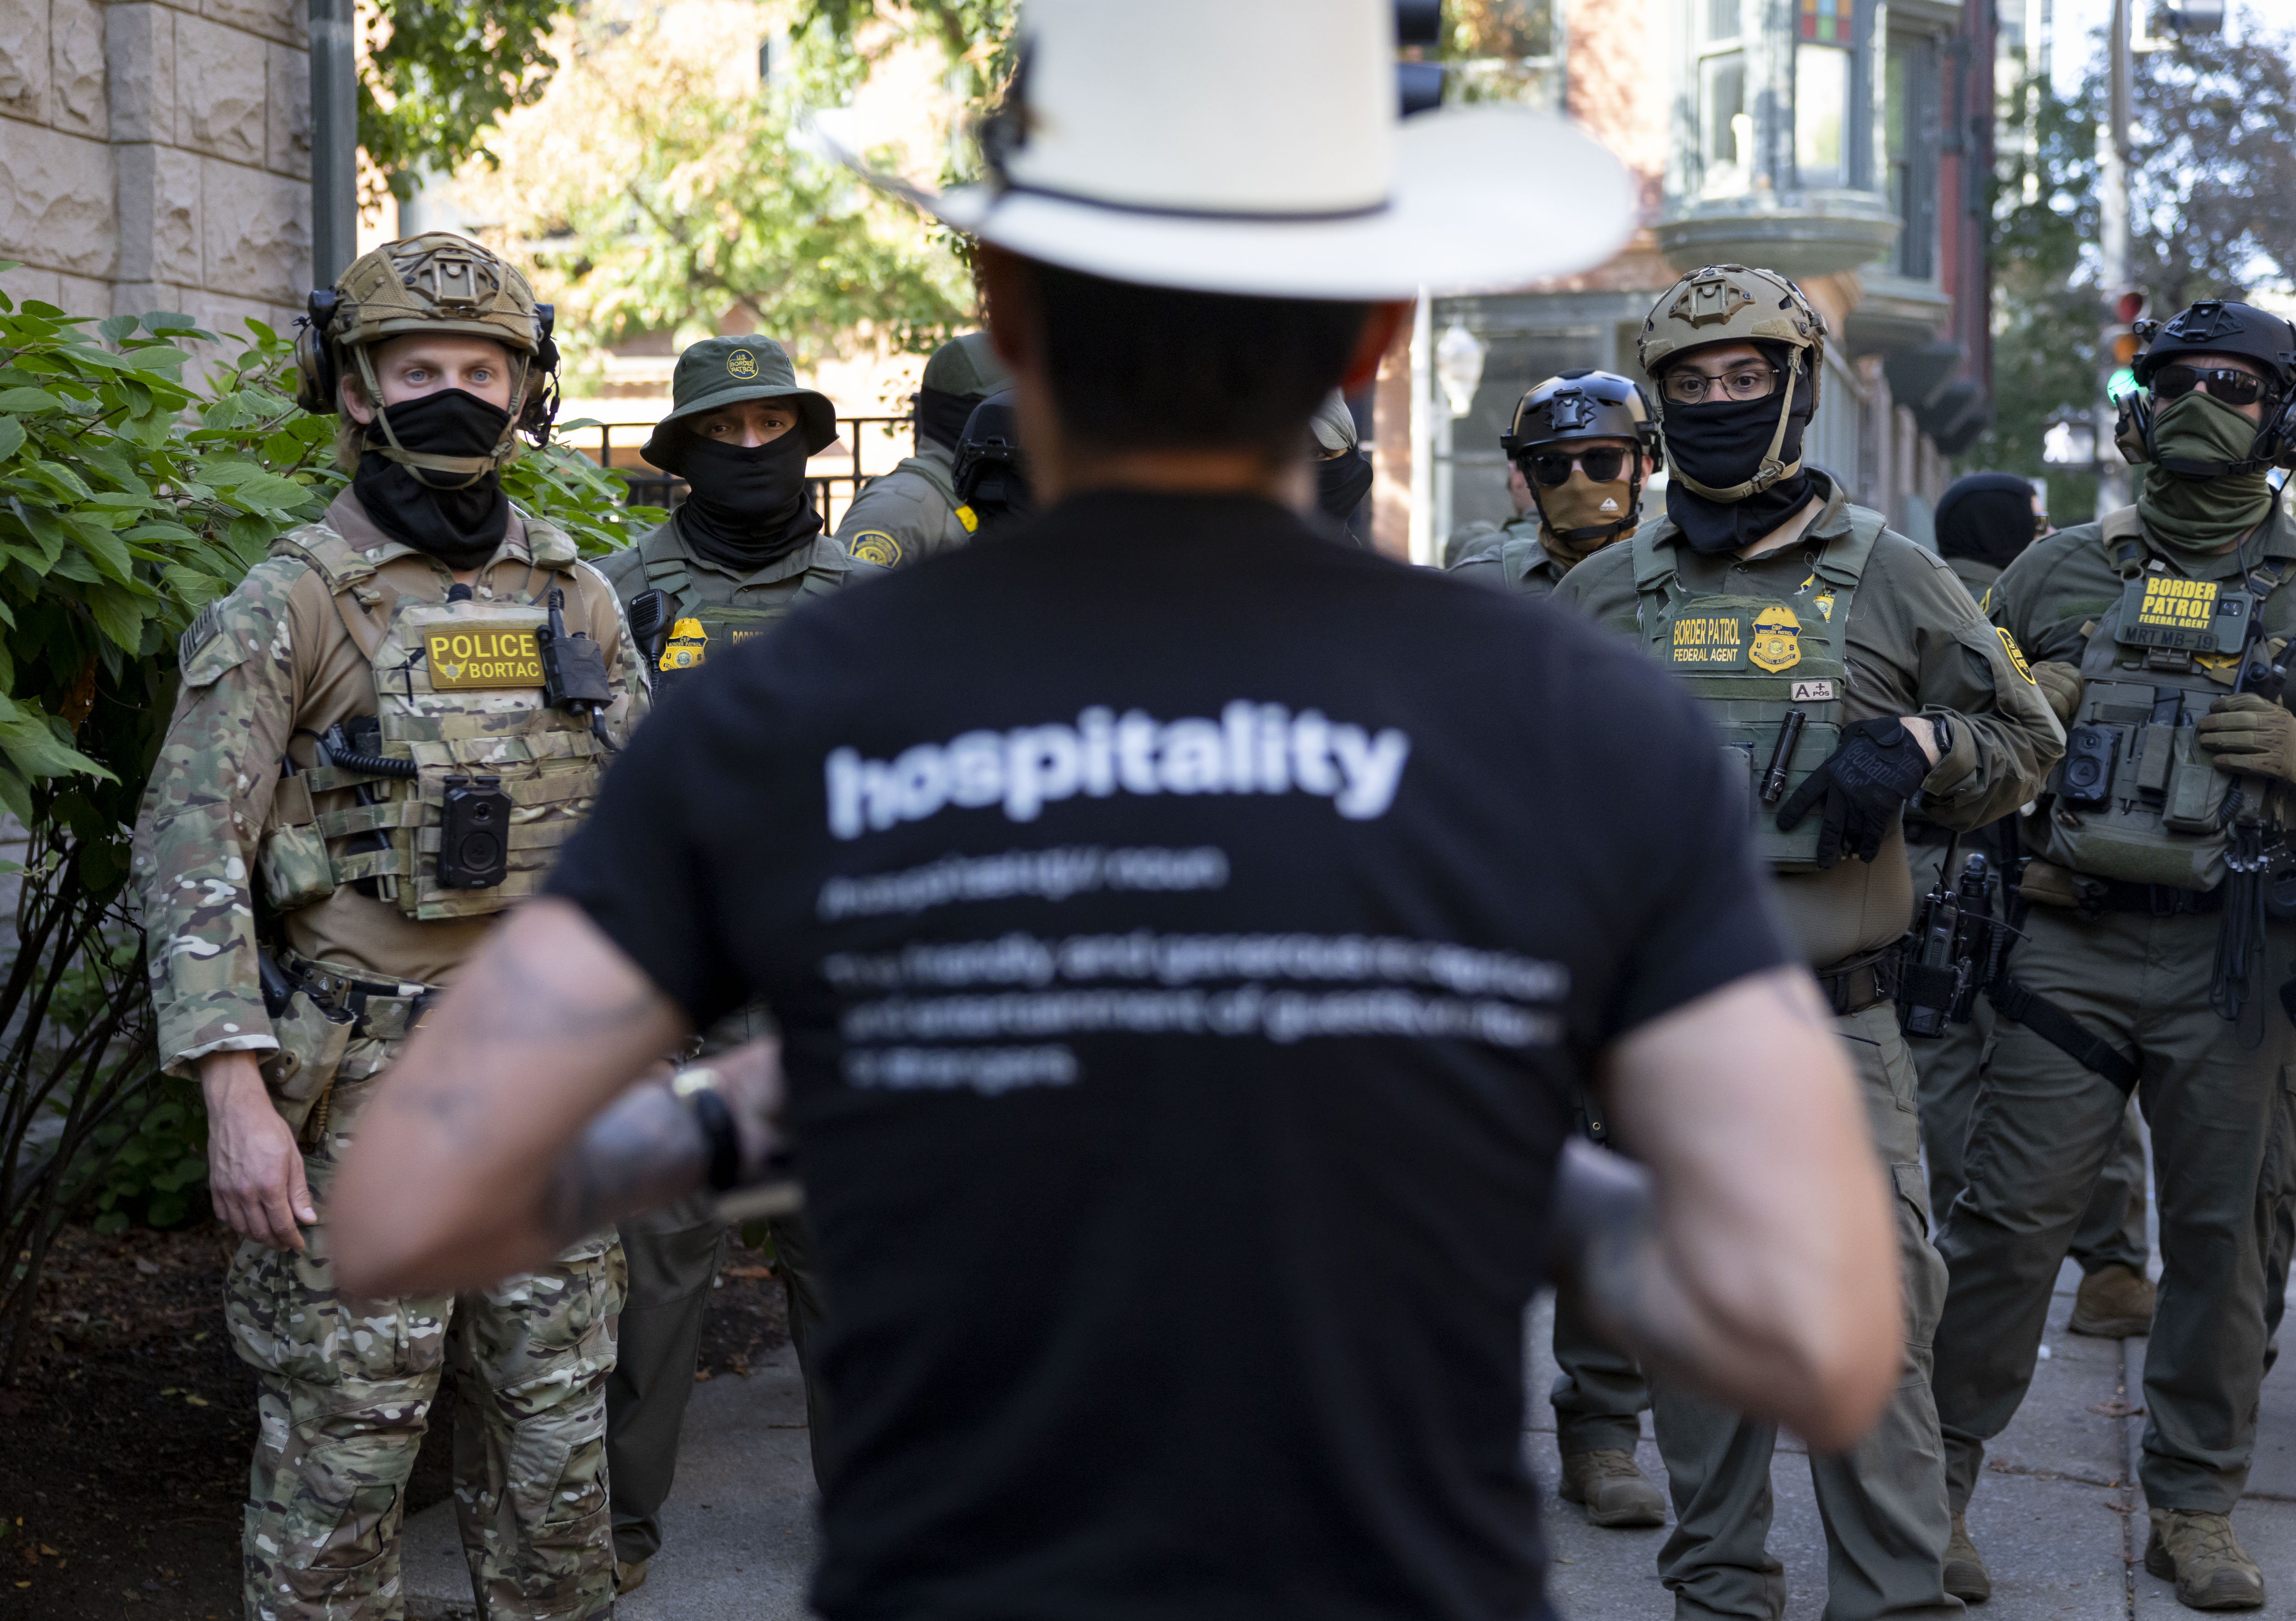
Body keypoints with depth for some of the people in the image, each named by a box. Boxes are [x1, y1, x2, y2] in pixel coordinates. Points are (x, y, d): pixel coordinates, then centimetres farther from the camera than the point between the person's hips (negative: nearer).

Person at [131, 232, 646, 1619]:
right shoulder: (291, 606, -6)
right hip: (363, 1087, -4)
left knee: (556, 1431, 12)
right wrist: (238, 1097, -19)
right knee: (342, 1449, 1)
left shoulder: (575, 596, 9)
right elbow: (193, 852, -11)